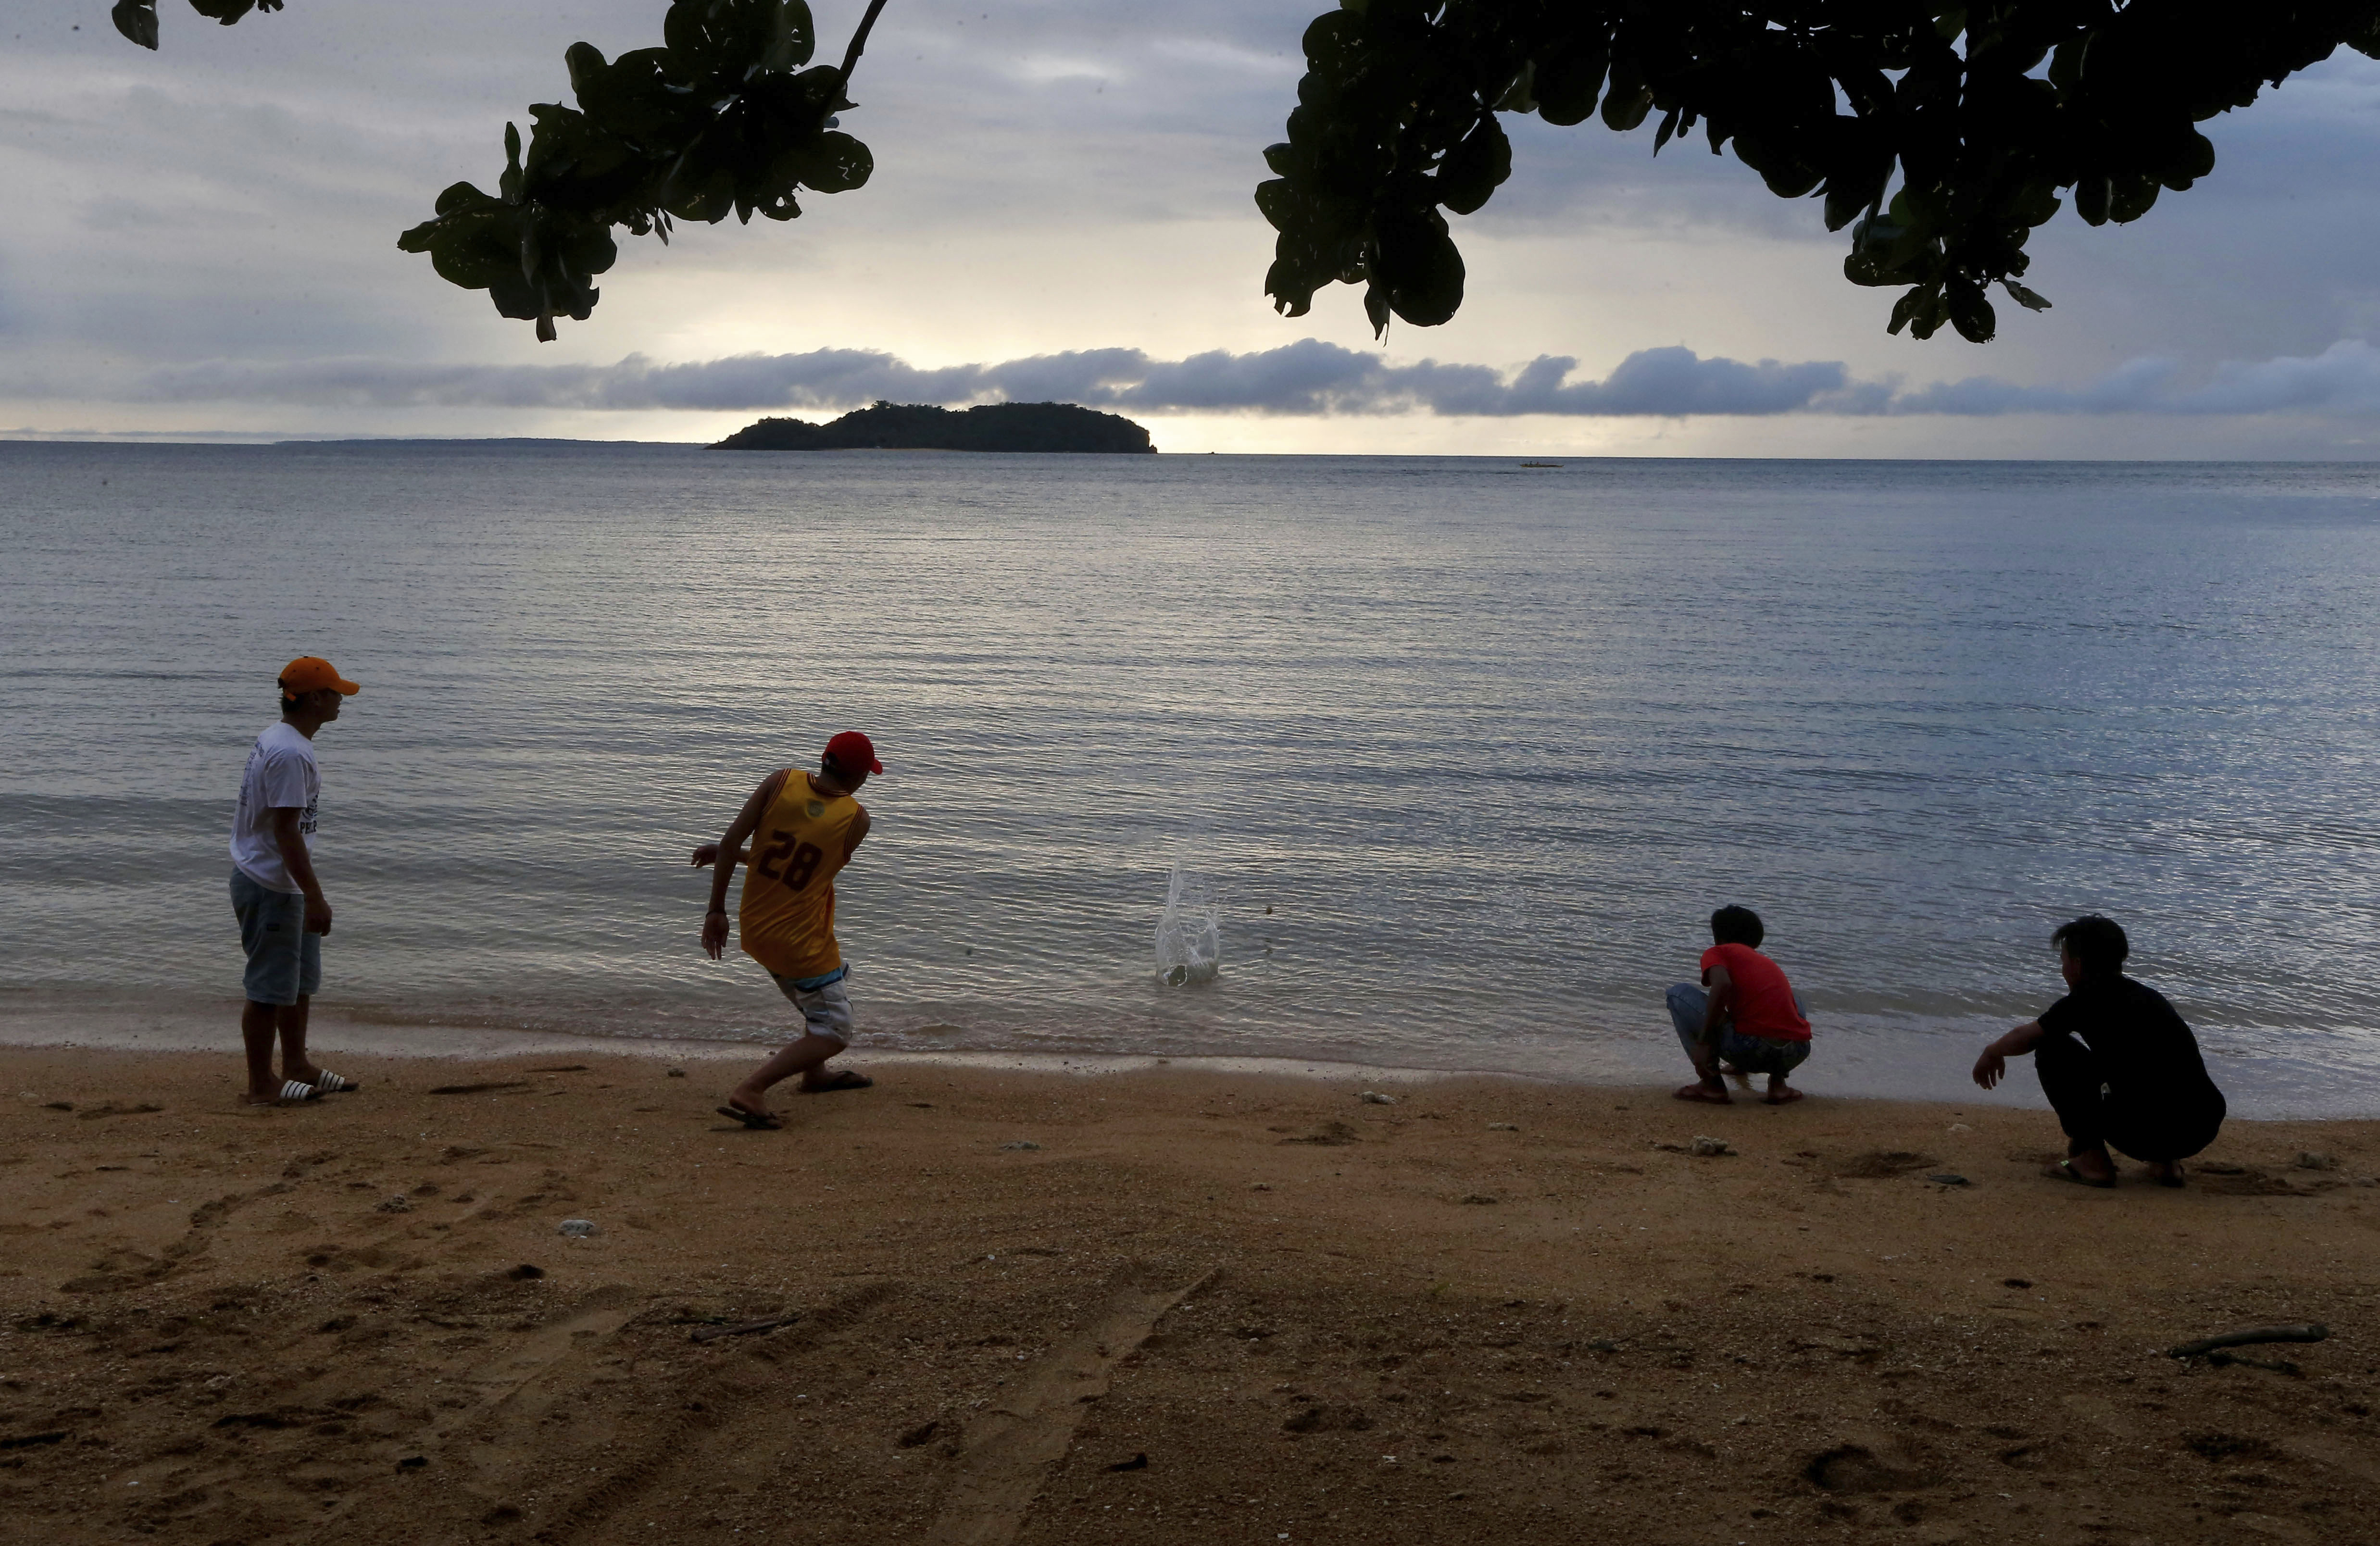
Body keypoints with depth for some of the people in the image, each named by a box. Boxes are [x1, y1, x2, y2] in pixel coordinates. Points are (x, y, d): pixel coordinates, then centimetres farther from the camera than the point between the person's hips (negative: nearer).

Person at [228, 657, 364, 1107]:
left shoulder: (275, 739, 11)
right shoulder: (290, 754, -23)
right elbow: (287, 832, -26)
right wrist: (315, 898, -24)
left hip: (282, 885, 11)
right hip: (269, 888, -11)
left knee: (301, 981, 20)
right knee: (270, 988, -2)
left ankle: (297, 1065, 33)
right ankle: (261, 1084, 8)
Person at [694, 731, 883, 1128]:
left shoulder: (782, 781, -6)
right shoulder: (856, 819, -11)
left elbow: (731, 841, -11)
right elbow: (821, 868, 0)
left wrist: (716, 910, -4)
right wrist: (729, 854, 8)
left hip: (753, 928, 7)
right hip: (802, 942, -7)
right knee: (833, 1034, 4)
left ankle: (814, 1074, 47)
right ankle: (750, 1091, -11)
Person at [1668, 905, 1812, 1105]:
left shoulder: (1717, 953, 13)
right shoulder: (1767, 963, 33)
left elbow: (1723, 985, -13)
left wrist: (1703, 1042, -10)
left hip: (1750, 1047, -6)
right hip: (1796, 1054, 6)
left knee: (1679, 994, 11)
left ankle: (1711, 1083, 4)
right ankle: (1778, 1083, 19)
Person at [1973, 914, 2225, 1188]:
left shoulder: (2088, 1000, 1)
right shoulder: (2149, 996, 23)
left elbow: (2025, 1038, 8)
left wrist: (1992, 1052, 33)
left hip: (2143, 1133, -7)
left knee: (2051, 1047, 7)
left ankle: (2092, 1160, 5)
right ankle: (2166, 1161, 18)